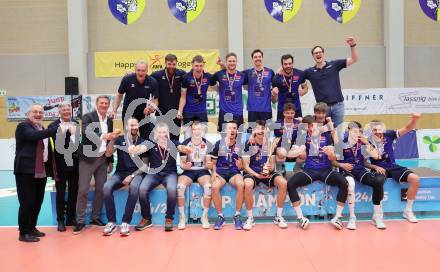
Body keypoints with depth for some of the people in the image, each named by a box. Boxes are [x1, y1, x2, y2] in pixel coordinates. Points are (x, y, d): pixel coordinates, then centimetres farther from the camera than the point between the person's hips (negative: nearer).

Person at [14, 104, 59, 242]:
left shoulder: (42, 129, 17)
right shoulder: (23, 126, -6)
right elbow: (35, 136, -27)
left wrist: (51, 169, 14)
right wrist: (57, 128, -32)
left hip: (41, 171, 8)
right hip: (26, 171, -8)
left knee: (37, 202, 13)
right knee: (26, 202, -4)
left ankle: (32, 228, 26)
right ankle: (24, 233, 7)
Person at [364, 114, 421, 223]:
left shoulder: (388, 135, -3)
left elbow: (407, 128, -4)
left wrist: (414, 119, -23)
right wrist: (375, 167, -19)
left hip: (393, 167, 3)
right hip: (378, 169, -3)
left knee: (415, 179, -18)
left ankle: (408, 211, -2)